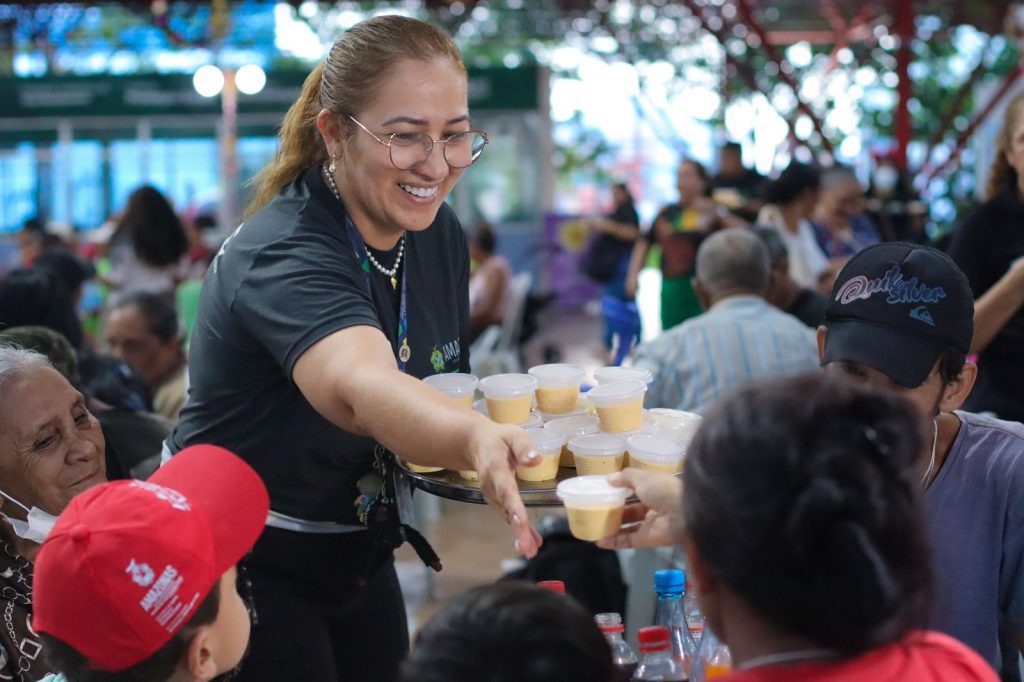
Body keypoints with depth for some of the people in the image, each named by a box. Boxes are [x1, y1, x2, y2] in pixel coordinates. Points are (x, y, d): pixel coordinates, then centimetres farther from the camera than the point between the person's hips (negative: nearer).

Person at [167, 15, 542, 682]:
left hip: (361, 559, 7)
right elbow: (358, 386, -50)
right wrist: (477, 440, -68)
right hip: (243, 568, -7)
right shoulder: (282, 254, -29)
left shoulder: (439, 232, -4)